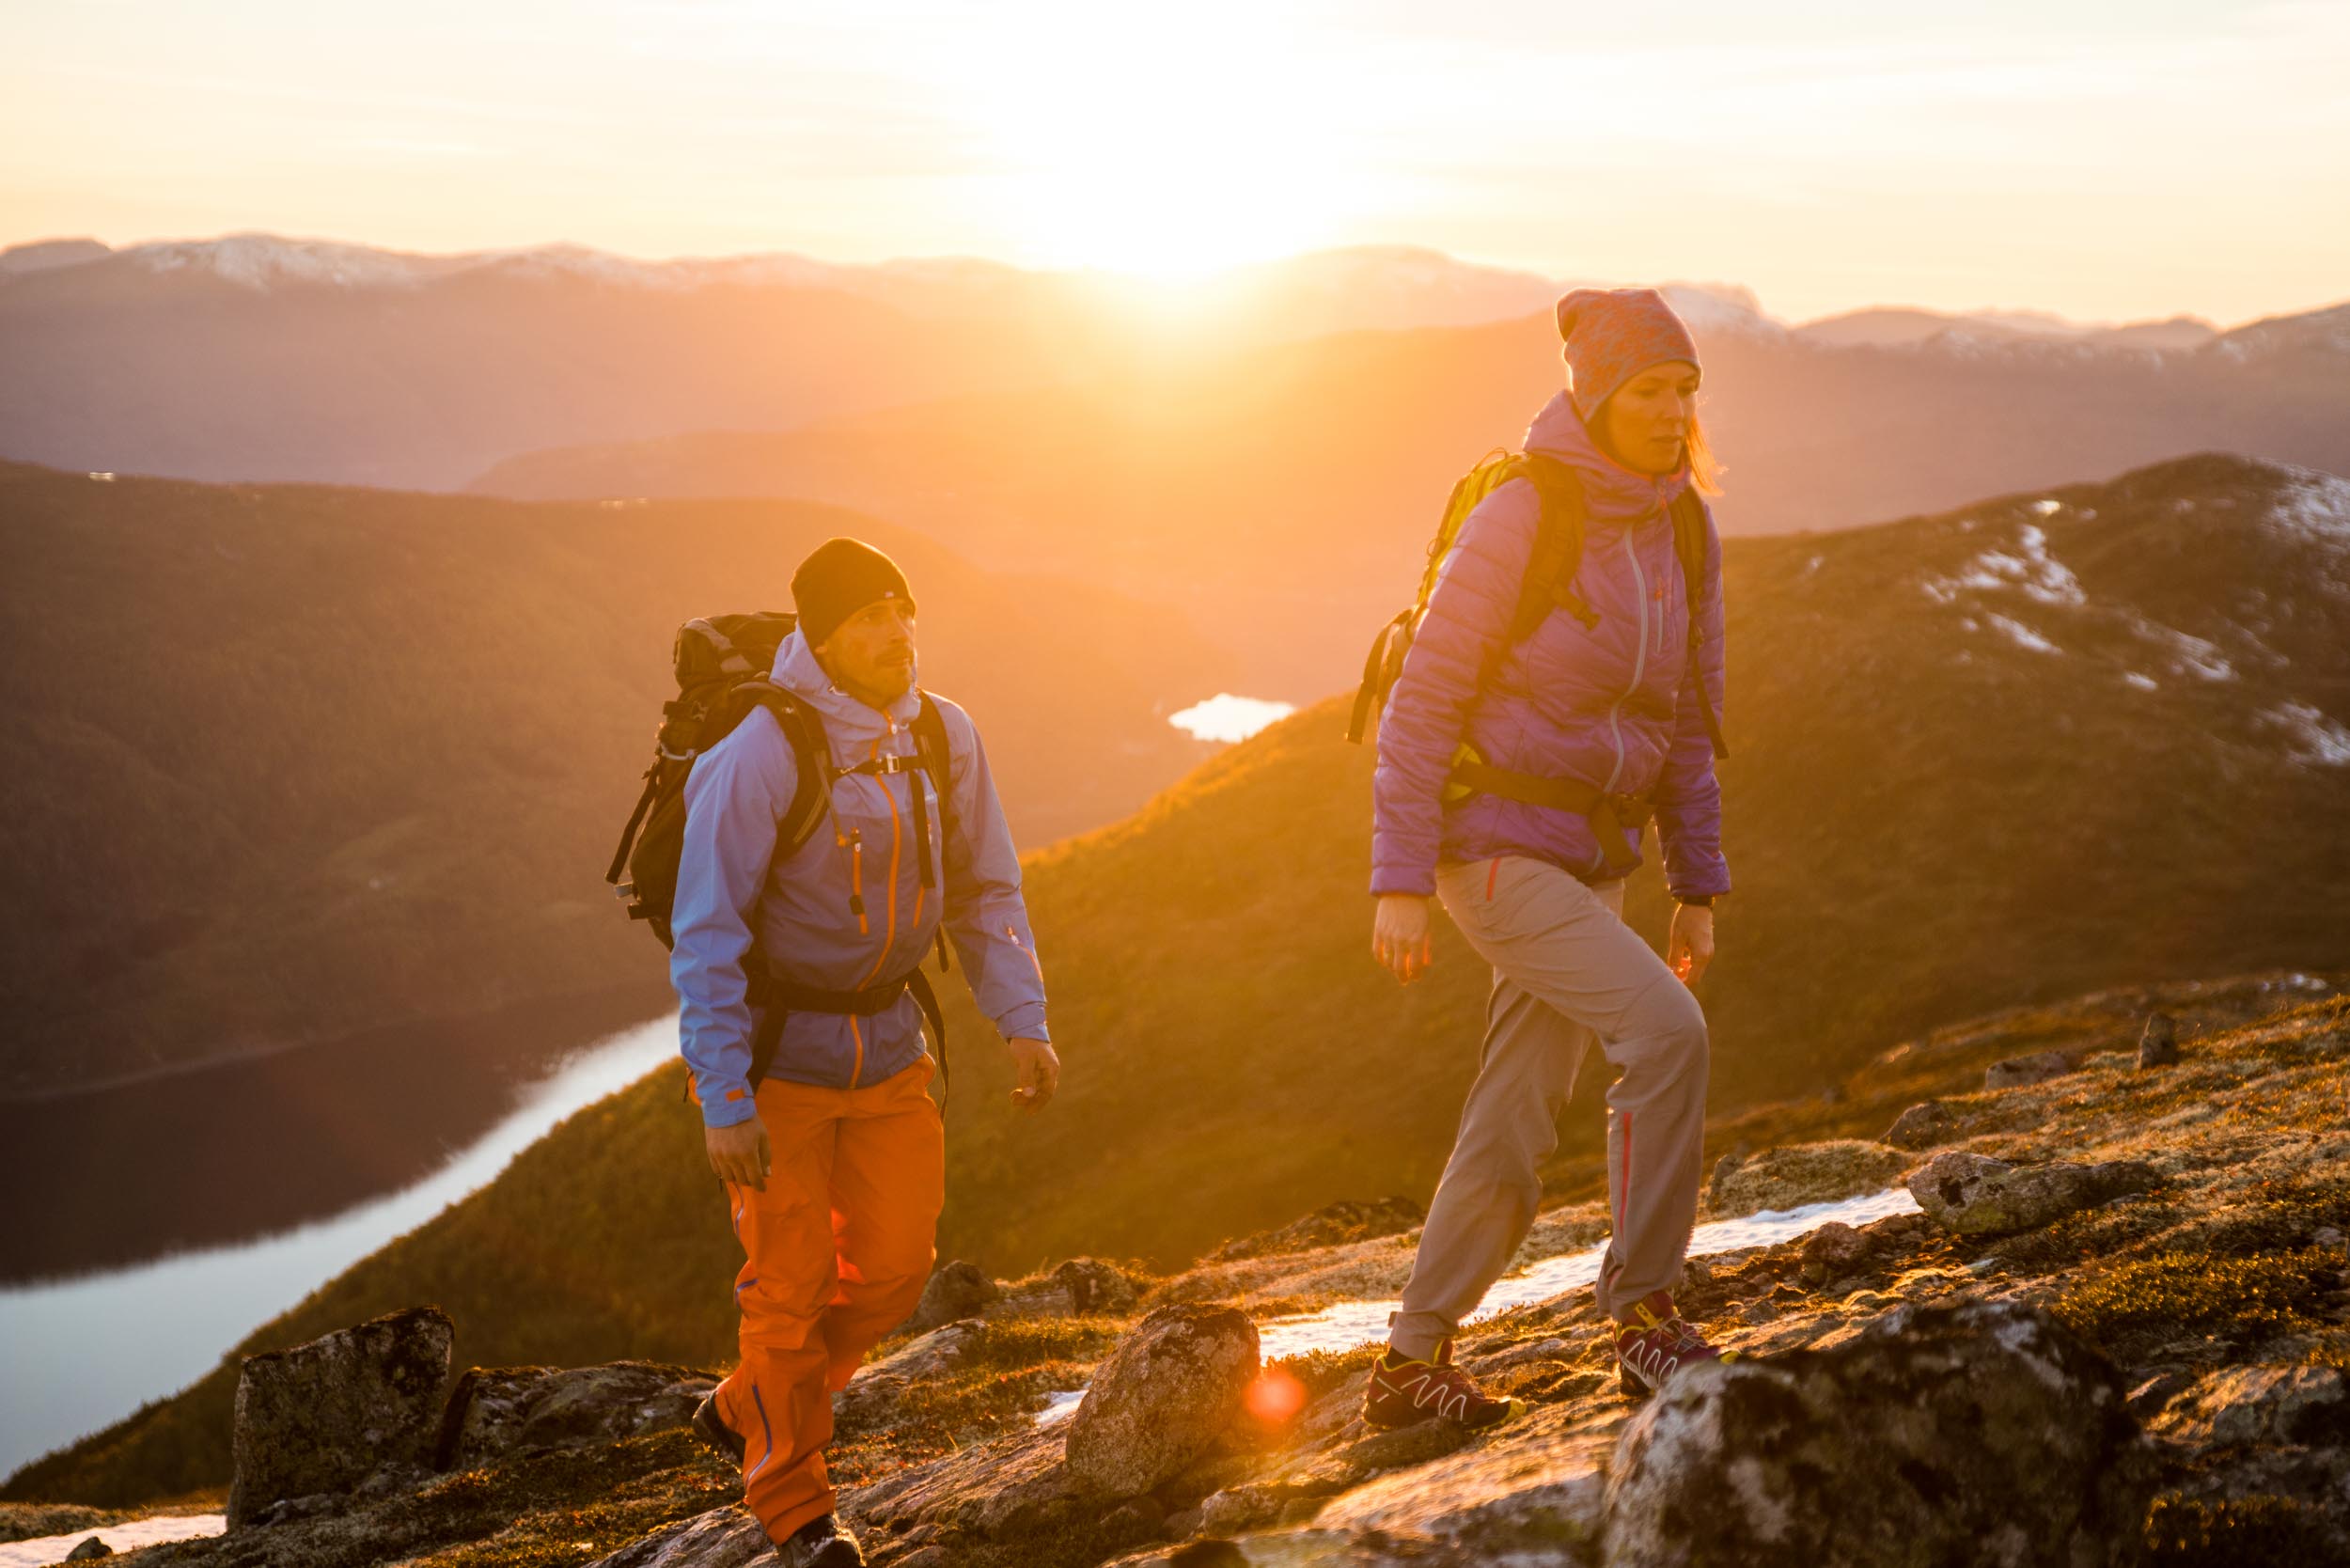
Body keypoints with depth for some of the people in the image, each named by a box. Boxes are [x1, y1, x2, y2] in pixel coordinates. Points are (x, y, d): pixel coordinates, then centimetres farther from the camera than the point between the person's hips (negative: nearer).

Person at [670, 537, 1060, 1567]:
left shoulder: (943, 737, -5)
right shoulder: (758, 758, -22)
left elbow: (983, 892, 5)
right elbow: (705, 939, -20)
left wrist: (1023, 1020, -7)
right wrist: (723, 1102, -22)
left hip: (886, 1046, 6)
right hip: (774, 1055, -6)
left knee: (896, 1266, 8)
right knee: (792, 1284, 0)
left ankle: (744, 1413, 32)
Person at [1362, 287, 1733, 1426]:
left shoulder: (1682, 534, 6)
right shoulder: (1518, 518, -14)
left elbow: (1688, 722, 13)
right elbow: (1423, 699, -13)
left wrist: (1698, 889, 11)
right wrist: (1399, 883, -16)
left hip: (1592, 862, 7)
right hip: (1495, 847, -7)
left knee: (1515, 1135, 8)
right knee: (1667, 1033, -20)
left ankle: (1411, 1367, 21)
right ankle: (1645, 1319, -8)